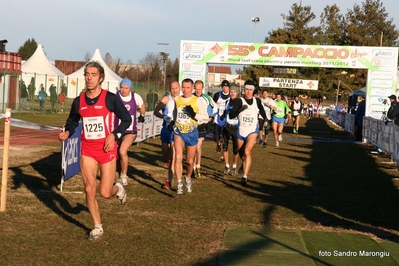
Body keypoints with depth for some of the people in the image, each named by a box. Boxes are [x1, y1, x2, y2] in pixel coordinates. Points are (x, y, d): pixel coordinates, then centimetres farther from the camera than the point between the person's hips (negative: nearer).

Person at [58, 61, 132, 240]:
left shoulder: (110, 98, -10)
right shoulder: (79, 101, 2)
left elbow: (126, 119, -2)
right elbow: (72, 121, 19)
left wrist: (114, 134, -15)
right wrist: (67, 132, -2)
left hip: (107, 149, -3)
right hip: (87, 150, 3)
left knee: (105, 193, -3)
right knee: (89, 190, 0)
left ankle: (118, 189, 35)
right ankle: (97, 227, 17)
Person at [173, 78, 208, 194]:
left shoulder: (197, 101, -6)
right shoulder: (177, 99, 5)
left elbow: (206, 117, -9)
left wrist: (194, 115, -24)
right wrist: (172, 122, 8)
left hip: (191, 133, -1)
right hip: (178, 132, 1)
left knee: (190, 161, 10)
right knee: (178, 158, -17)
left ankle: (188, 178, 40)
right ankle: (179, 185, -13)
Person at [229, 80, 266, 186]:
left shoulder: (257, 101, -1)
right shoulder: (240, 101, -9)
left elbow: (262, 111, 20)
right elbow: (230, 115, -19)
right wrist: (240, 110, -32)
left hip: (252, 131, -1)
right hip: (241, 131, 1)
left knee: (247, 152, -22)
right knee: (241, 153, 17)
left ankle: (245, 176, -22)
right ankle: (244, 165, 53)